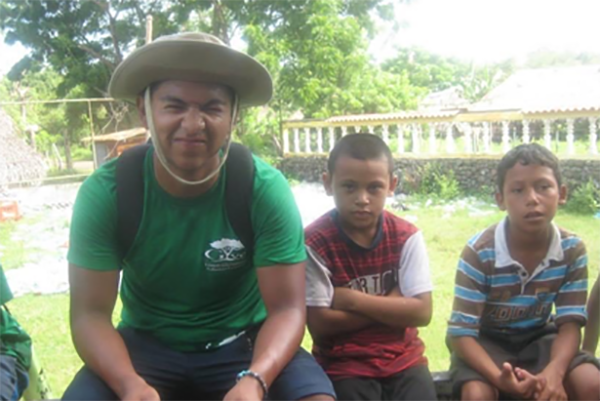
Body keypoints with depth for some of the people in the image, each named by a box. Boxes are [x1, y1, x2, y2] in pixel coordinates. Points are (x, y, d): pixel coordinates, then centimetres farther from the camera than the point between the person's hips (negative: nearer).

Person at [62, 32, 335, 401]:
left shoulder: (265, 188, -18)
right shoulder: (104, 192, -15)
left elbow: (287, 308, -17)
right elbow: (91, 314, -14)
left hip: (244, 341, 0)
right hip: (147, 343, 1)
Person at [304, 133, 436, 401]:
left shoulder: (406, 236, -3)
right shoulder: (315, 242, -12)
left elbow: (421, 312, -9)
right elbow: (319, 324, -14)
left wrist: (353, 300, -15)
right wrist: (393, 305, -12)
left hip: (402, 359, 3)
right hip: (343, 365, -2)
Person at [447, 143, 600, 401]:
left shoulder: (572, 250, -13)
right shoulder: (479, 252, -24)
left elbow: (570, 323, -11)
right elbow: (461, 332, -23)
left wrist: (554, 371, -33)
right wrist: (499, 377, -41)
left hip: (539, 338, 4)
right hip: (486, 340, -3)